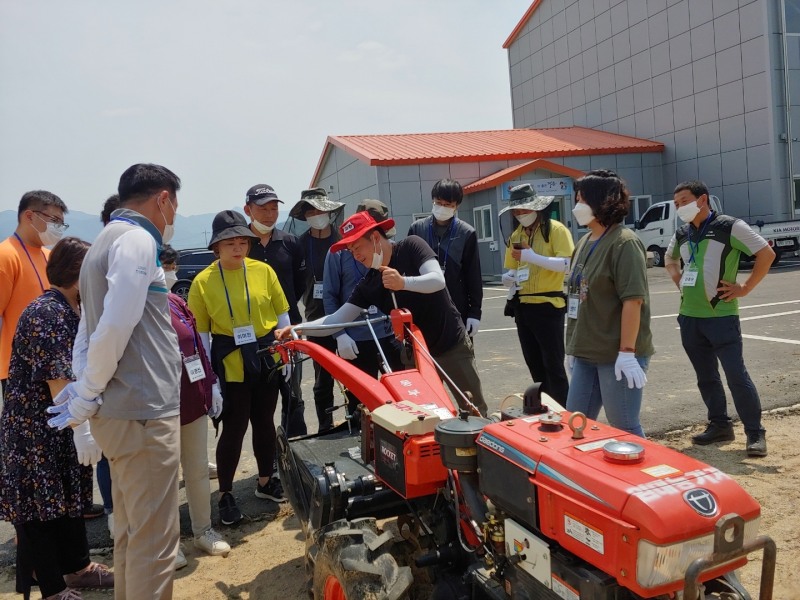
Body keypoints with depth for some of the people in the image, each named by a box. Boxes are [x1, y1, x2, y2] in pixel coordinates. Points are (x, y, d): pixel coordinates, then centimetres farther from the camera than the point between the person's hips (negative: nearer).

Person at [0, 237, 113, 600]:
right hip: (35, 428, -9)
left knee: (69, 496, 18)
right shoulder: (47, 313, -19)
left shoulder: (71, 311, 10)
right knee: (40, 503, 3)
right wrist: (80, 428, -26)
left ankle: (77, 568, 33)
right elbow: (57, 376, -25)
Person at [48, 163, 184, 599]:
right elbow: (114, 328, -20)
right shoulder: (137, 240, -12)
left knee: (130, 530, 20)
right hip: (143, 414, -10)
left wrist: (85, 393, 10)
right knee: (154, 540, -1)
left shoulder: (108, 239, 19)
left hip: (120, 412, 10)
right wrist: (86, 398, -9)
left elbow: (98, 326, 15)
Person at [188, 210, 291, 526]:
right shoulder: (203, 281, -7)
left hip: (267, 358, 3)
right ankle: (225, 494, 18)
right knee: (234, 428, 2)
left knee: (264, 421, 16)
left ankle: (265, 481, 34)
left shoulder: (264, 271, -2)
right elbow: (200, 332, -4)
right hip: (230, 364, -3)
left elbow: (282, 314, 6)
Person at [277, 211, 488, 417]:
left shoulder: (411, 247, -13)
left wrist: (403, 282, -43)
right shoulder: (368, 284, -1)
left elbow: (438, 280, -26)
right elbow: (338, 319, -5)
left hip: (451, 345, -4)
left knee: (474, 411, 5)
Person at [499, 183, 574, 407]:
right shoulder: (515, 236, 12)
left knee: (553, 365, -2)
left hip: (548, 306, -7)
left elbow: (567, 264, -19)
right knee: (534, 365, 13)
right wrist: (509, 278, -4)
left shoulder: (556, 230, -8)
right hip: (522, 306, 7)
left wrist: (532, 257, -26)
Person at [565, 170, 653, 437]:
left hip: (617, 356, -8)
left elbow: (633, 300, -19)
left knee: (624, 429, 3)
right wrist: (573, 347, 17)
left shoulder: (624, 242, -12)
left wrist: (627, 352, -23)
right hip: (587, 354, 8)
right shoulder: (585, 242, 12)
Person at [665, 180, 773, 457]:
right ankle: (720, 425, 25)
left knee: (736, 375, -5)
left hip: (721, 316, -6)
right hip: (689, 317, 6)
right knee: (706, 376, 13)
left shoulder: (729, 226, -7)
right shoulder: (681, 234, 11)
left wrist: (745, 288, -10)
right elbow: (669, 260, 30)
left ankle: (755, 433, 6)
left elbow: (766, 253, -8)